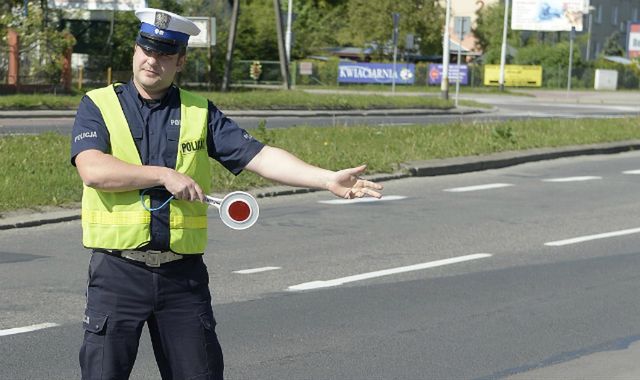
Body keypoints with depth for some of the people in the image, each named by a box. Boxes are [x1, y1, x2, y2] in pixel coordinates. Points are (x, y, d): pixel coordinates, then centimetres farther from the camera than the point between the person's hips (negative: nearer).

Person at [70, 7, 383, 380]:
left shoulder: (199, 112, 9)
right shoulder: (98, 105, 3)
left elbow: (259, 156, 0)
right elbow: (93, 169, -14)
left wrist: (329, 179, -11)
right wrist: (165, 175, -17)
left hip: (183, 274, 2)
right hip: (118, 271, -2)